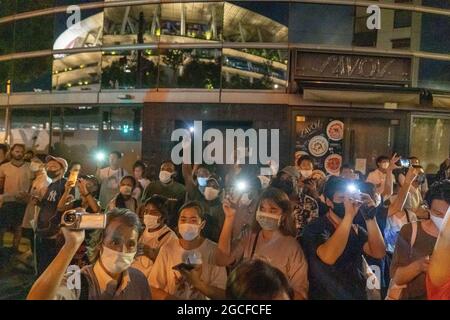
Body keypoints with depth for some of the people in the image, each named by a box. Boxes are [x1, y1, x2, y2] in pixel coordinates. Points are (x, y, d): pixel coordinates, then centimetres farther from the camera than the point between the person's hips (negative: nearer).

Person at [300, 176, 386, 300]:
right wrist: (349, 216, -27)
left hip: (358, 295, 5)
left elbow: (378, 253, -6)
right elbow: (329, 257, -28)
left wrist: (370, 218, -15)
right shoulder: (315, 228, -11)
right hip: (326, 296, -5)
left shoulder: (356, 229, 8)